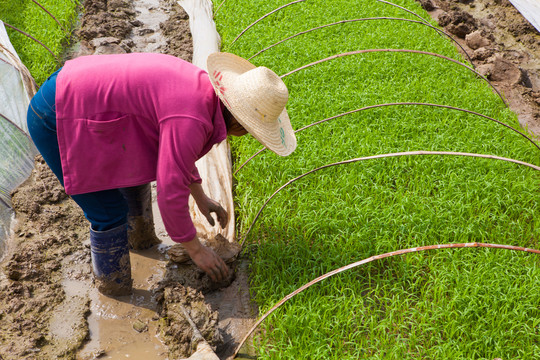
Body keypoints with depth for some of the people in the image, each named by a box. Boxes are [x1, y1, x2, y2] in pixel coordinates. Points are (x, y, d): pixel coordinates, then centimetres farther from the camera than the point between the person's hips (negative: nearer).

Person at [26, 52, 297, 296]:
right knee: (110, 213, -2)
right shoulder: (191, 121, -27)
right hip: (56, 118, -10)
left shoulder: (200, 87, 2)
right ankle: (114, 286, 23)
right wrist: (195, 249, -7)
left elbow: (174, 147, 19)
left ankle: (137, 235, 49)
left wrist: (201, 197, 24)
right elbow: (170, 192, -21)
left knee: (137, 170, 25)